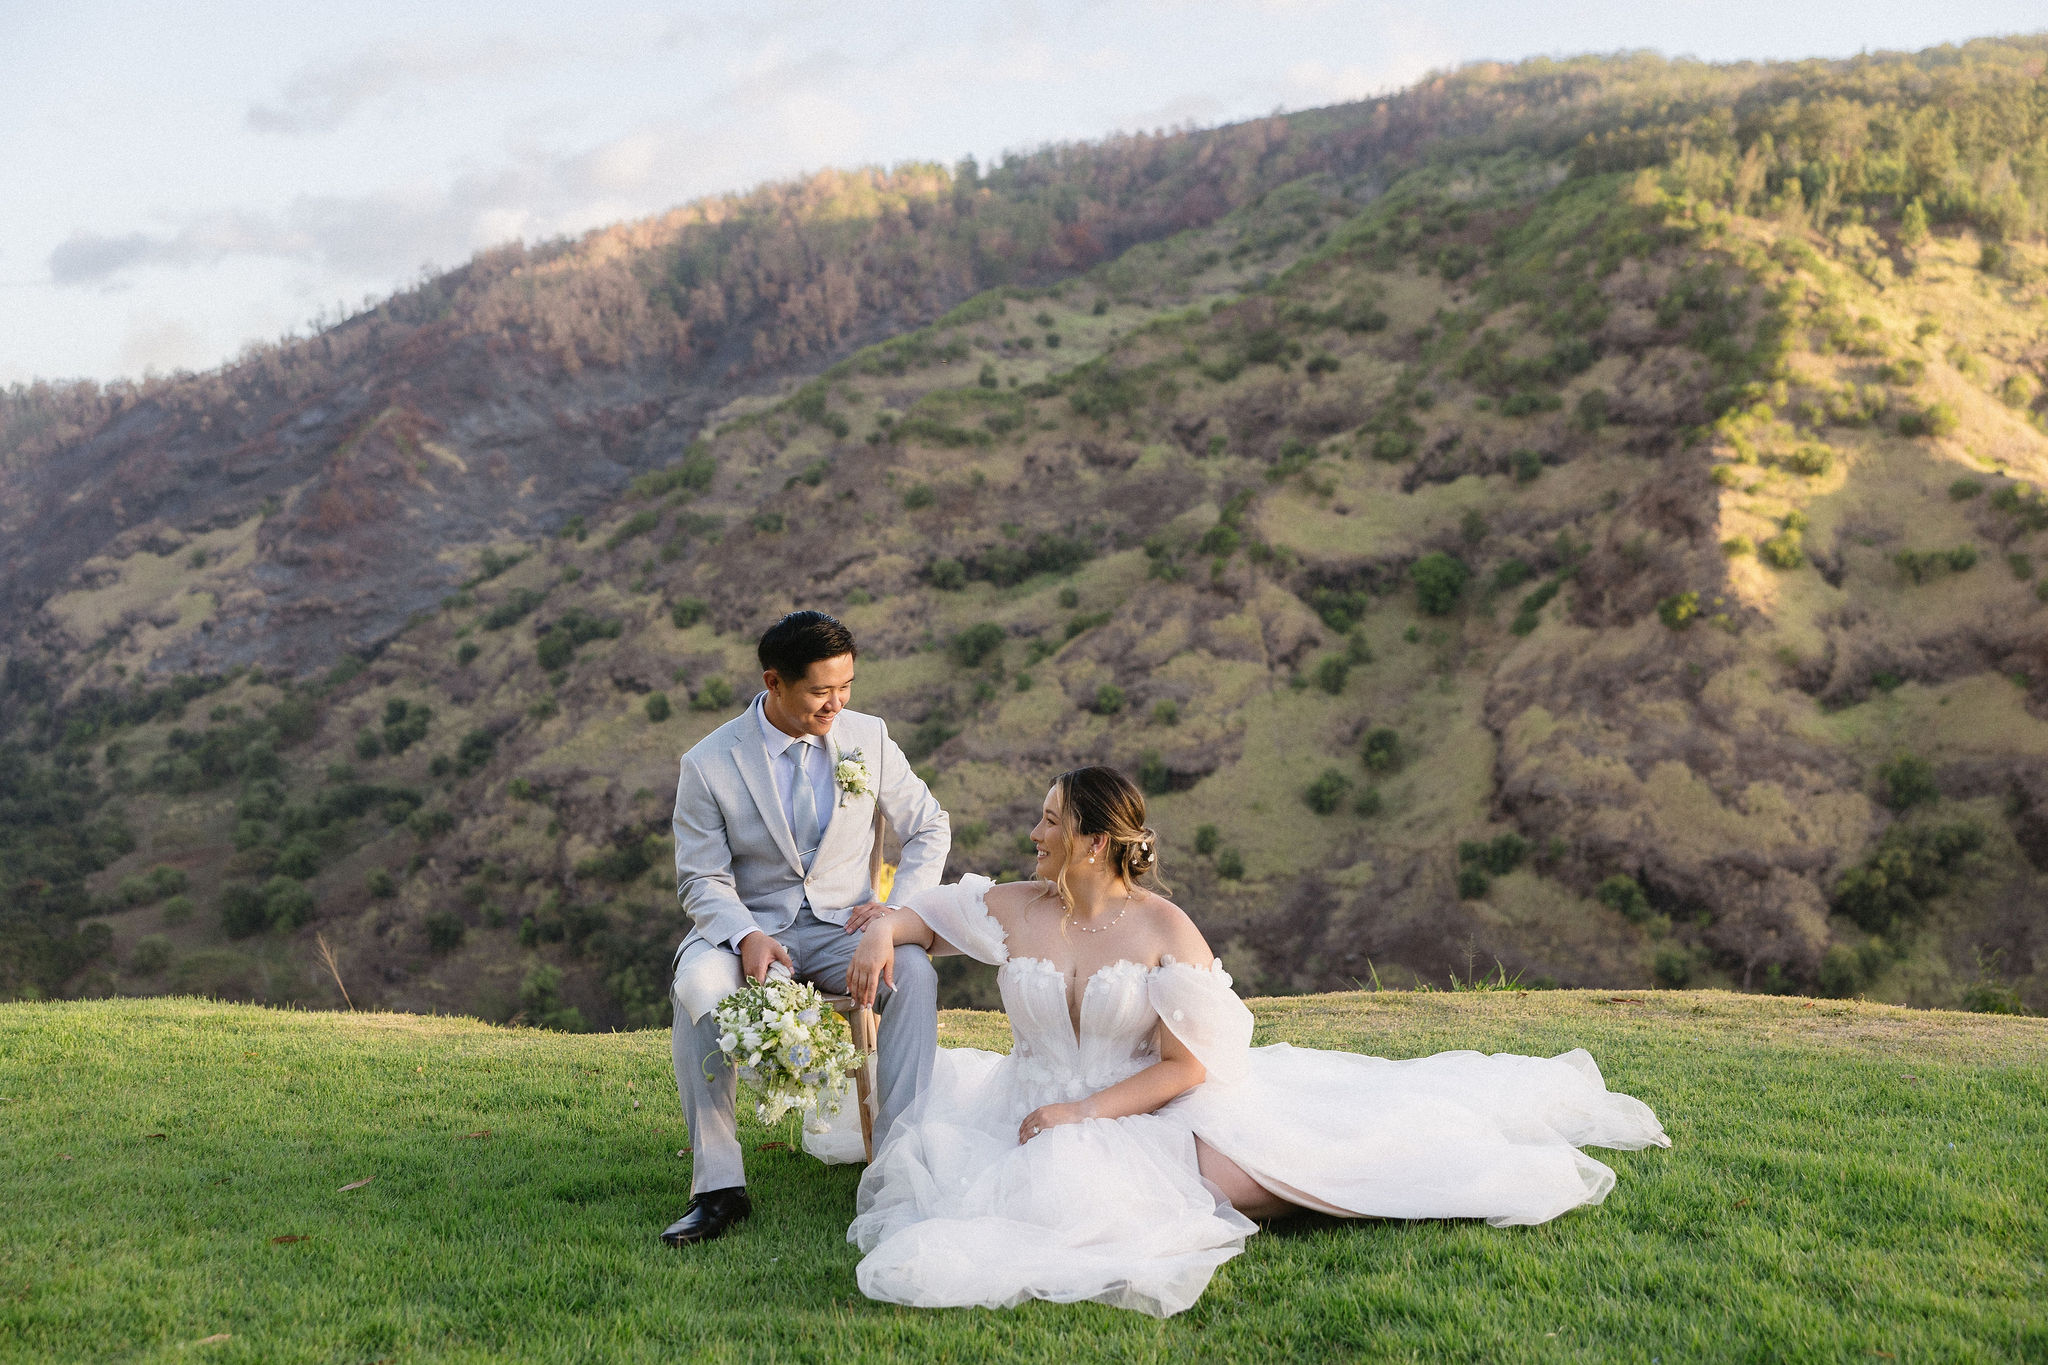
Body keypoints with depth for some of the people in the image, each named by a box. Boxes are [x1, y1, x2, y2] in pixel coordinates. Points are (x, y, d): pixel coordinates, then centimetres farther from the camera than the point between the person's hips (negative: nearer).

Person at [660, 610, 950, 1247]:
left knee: (915, 973, -31)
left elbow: (929, 827, 8)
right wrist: (746, 937, -25)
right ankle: (718, 1187, -27)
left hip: (843, 926, 1)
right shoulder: (709, 764, -7)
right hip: (750, 927, -1)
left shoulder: (868, 738, -1)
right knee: (695, 983, -34)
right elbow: (702, 878, -4)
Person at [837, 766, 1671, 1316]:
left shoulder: (1165, 932, -11)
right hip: (1040, 1121, 5)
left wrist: (1084, 1112, -21)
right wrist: (879, 934, -13)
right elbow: (916, 914, 12)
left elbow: (1189, 1064, -13)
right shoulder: (1014, 911, -1)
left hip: (1148, 1114, -4)